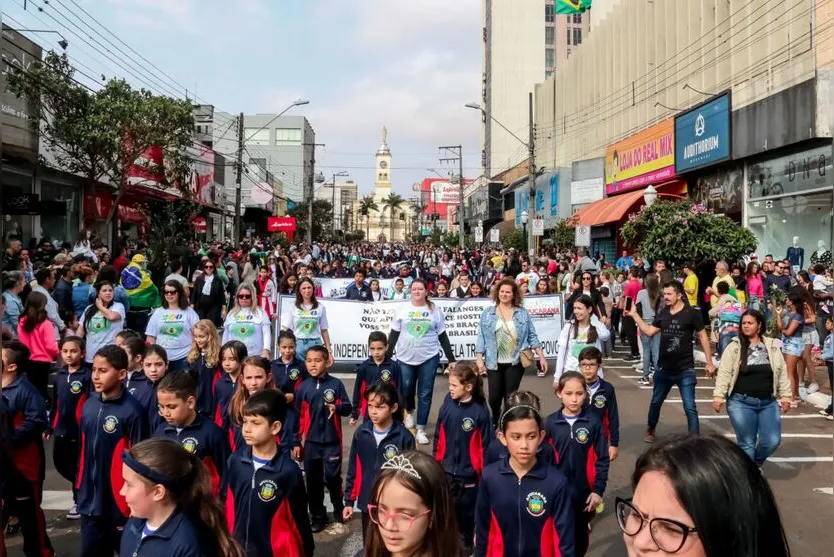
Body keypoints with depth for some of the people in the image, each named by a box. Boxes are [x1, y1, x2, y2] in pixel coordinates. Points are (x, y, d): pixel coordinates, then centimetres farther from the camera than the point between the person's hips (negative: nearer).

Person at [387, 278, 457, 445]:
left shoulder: (435, 310, 2)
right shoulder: (403, 309, 1)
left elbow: (443, 336, 5)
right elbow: (394, 335, 5)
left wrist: (451, 359, 3)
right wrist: (387, 356, 2)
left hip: (429, 358, 0)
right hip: (406, 358, 1)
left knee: (425, 394, 1)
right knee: (405, 391, 8)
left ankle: (421, 429, 11)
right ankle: (409, 412, 41)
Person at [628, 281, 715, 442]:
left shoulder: (692, 313, -10)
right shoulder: (662, 313, 3)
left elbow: (702, 337, -6)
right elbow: (649, 331, 6)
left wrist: (709, 362, -8)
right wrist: (634, 314, 0)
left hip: (685, 370, -5)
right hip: (663, 368, 5)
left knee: (690, 407, -3)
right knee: (655, 402, 20)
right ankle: (650, 430, 41)